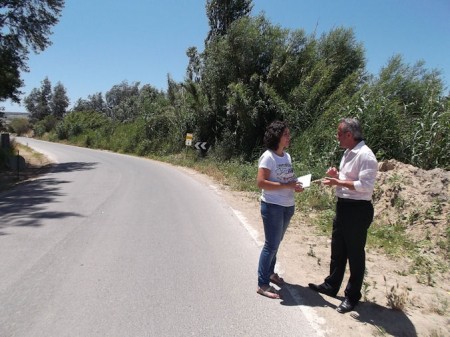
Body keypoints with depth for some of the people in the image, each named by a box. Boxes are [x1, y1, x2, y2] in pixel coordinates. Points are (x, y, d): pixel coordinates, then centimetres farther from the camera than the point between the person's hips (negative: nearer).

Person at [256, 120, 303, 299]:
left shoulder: (287, 156, 9)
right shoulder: (268, 157, -15)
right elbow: (261, 182, -22)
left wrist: (296, 185, -3)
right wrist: (287, 186, -23)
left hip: (288, 206, 8)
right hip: (272, 207, -8)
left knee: (276, 243, 19)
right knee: (271, 245, -2)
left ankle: (270, 273, 37)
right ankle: (262, 284, 10)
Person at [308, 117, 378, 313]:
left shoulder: (365, 156, -19)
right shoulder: (348, 153, 12)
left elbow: (365, 185, -26)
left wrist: (338, 182, -22)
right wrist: (337, 175, 2)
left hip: (358, 210, -10)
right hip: (343, 207, 10)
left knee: (355, 253, 5)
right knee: (337, 250, 19)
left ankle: (352, 296, 21)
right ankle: (331, 286, 35)